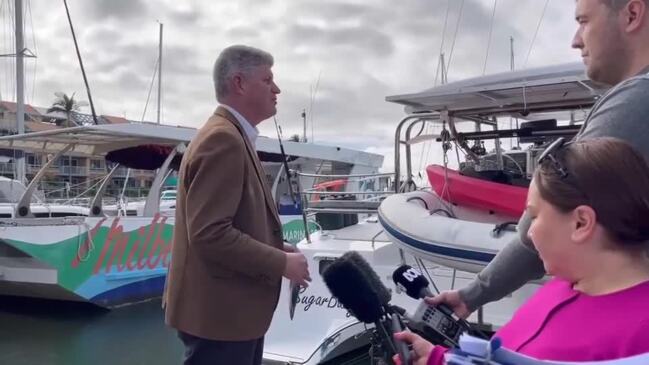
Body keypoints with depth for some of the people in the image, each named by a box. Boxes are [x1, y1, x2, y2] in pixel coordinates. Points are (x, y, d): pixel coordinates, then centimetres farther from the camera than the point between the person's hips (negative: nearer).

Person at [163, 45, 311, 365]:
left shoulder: (232, 136, 13)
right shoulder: (223, 139, -20)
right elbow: (210, 234, -27)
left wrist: (276, 248, 5)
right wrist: (281, 263, -18)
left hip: (231, 308, 10)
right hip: (218, 312, -10)